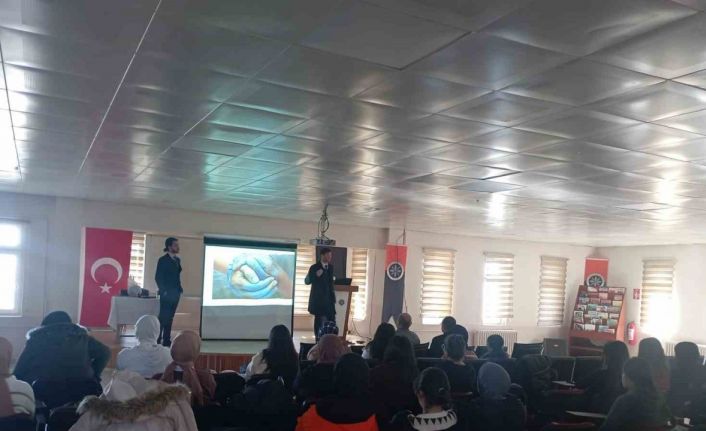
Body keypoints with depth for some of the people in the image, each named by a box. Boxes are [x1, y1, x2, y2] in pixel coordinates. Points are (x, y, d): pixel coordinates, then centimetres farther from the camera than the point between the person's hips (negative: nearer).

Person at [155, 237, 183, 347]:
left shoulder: (177, 260, 13)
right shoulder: (163, 260, -8)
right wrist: (163, 291, -14)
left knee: (169, 318, 9)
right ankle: (157, 340, 2)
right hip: (166, 294, -7)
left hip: (175, 294, 7)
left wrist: (180, 289, 10)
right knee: (163, 317, -4)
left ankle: (166, 340, 14)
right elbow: (158, 277, -10)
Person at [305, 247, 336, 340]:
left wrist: (332, 295, 12)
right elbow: (307, 281, -7)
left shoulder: (331, 266, 8)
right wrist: (316, 276, -23)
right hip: (318, 298, -4)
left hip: (329, 297, 4)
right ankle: (318, 339, 11)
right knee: (318, 319, 3)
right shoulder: (314, 267, -8)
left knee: (331, 319, -2)